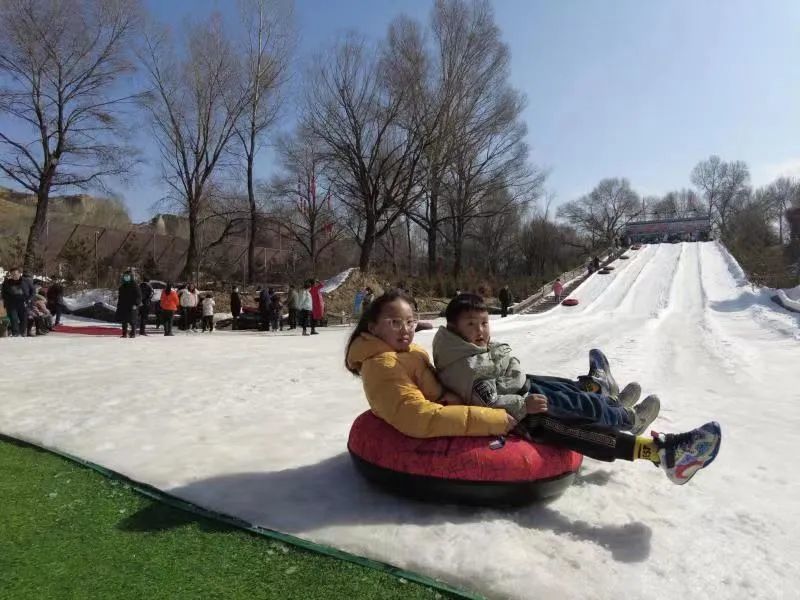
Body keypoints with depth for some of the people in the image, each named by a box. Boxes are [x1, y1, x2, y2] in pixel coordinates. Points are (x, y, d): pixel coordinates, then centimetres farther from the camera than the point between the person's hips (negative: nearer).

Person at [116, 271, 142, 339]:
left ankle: (133, 333, 3)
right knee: (124, 321, 7)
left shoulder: (134, 286, -4)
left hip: (131, 306, -6)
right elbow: (120, 296, 24)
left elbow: (139, 295, -7)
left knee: (132, 321, -5)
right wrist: (118, 305, 18)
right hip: (123, 306, 6)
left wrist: (136, 304, -16)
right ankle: (124, 333, 13)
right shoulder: (122, 286, 16)